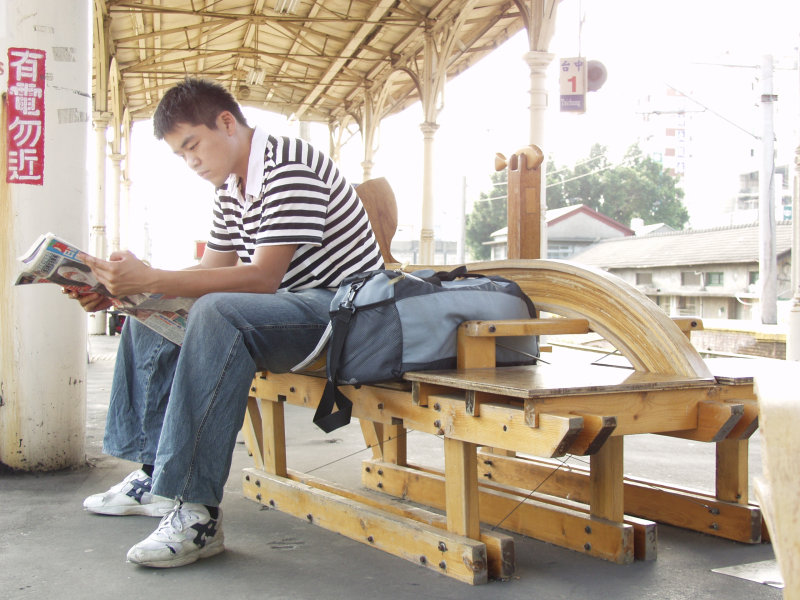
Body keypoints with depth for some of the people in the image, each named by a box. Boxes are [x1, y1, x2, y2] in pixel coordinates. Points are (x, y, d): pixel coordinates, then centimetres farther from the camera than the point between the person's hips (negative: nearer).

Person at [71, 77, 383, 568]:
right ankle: (154, 476, 10)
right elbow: (212, 273, 10)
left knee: (218, 314, -36)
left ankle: (196, 511, -34)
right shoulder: (232, 189, 13)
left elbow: (262, 278, -26)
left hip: (337, 308, -10)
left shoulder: (290, 168, -17)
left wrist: (151, 279, -30)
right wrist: (120, 289, -3)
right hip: (283, 312, 10)